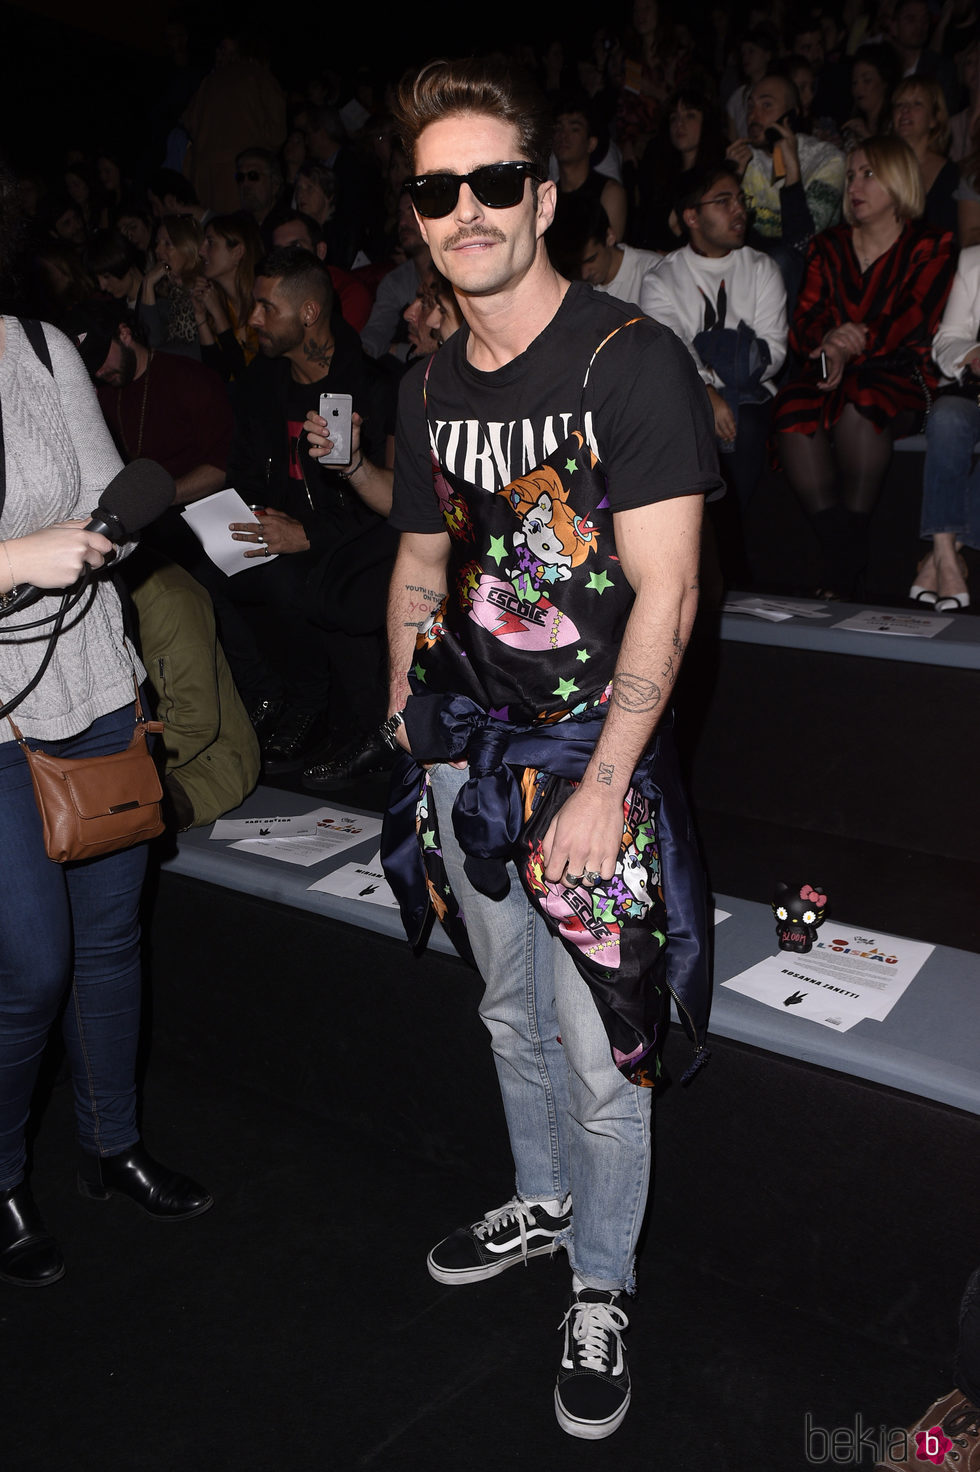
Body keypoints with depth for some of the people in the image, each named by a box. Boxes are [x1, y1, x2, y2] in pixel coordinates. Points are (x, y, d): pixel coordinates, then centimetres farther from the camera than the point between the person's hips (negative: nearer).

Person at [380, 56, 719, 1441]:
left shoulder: (634, 362, -12)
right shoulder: (431, 386, 7)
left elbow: (666, 598, -17)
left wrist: (602, 787, -20)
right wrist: (408, 730, 11)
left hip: (592, 757, -6)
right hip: (466, 755, 6)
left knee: (600, 1052, 5)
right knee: (513, 1015, 22)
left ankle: (601, 1290, 29)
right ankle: (544, 1199, 46)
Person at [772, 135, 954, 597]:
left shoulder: (930, 247, 10)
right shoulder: (828, 248, 22)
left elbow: (913, 323, -6)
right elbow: (801, 325, 8)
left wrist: (852, 349, -23)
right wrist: (828, 338, -16)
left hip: (899, 378, -3)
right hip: (830, 375, 3)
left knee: (857, 404, -38)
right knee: (793, 412, -32)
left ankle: (838, 583, -37)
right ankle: (844, 552, -34)